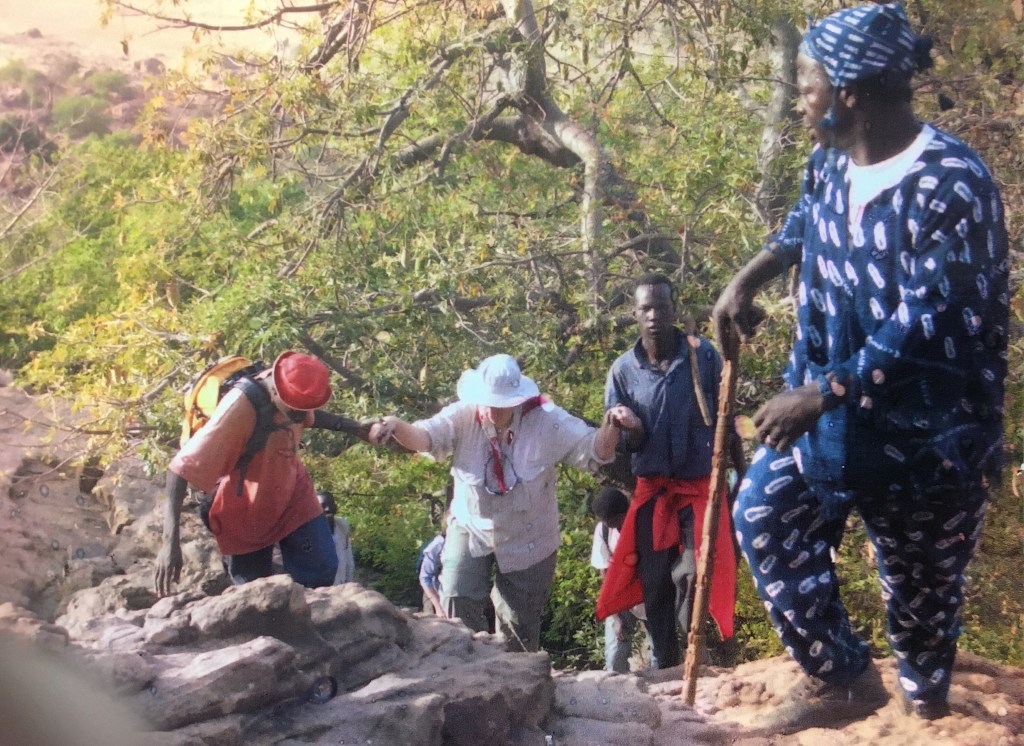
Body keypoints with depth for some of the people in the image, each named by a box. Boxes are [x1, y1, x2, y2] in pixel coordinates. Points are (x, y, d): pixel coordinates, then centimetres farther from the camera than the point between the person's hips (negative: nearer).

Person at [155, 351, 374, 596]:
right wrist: (170, 541, -41)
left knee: (321, 572, 2)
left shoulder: (294, 393, -18)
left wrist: (357, 428, -4)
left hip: (293, 494, 5)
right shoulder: (238, 409, -36)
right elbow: (181, 469, -36)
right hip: (245, 513, -4)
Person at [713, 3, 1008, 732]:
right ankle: (843, 676, 15)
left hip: (923, 428, -7)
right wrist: (749, 279, 11)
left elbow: (929, 325, -29)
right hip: (828, 401, 7)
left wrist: (819, 396, -31)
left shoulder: (951, 184, -26)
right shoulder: (832, 164, 0)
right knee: (765, 516, 1)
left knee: (921, 577, 10)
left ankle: (927, 698, 40)